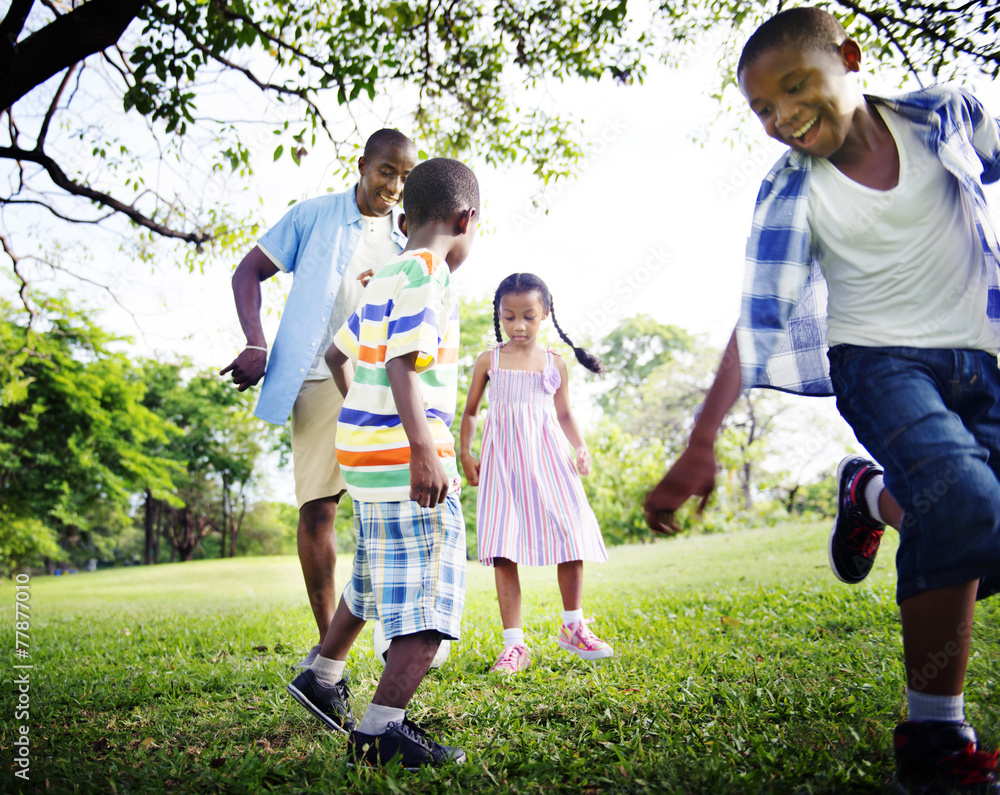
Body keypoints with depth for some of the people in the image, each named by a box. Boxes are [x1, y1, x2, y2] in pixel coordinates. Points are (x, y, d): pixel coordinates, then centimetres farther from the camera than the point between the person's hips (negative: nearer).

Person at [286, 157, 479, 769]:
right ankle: (380, 729, -2)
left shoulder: (384, 279, 16)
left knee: (379, 575, 26)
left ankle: (324, 675, 40)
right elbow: (403, 365, -23)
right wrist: (424, 451, -26)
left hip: (367, 453, 10)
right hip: (406, 459, -10)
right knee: (431, 594, -4)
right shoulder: (427, 274, -12)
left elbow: (338, 355, 24)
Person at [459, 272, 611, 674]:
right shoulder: (489, 360, 5)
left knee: (571, 539, -1)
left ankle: (573, 627, 20)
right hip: (503, 461, -1)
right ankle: (514, 644, 1)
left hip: (547, 458, 1)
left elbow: (564, 414, 15)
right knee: (503, 552, -7)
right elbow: (469, 411, 13)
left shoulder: (554, 363, 8)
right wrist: (465, 453, 4)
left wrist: (581, 446, -1)